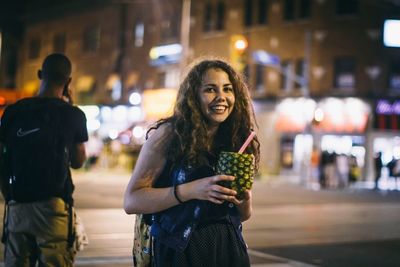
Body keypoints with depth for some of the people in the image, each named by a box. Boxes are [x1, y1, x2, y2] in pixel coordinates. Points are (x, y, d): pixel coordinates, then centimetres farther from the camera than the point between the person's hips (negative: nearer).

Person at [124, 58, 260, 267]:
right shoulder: (169, 134, -11)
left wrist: (244, 202, -11)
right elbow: (131, 201, -15)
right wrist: (191, 190, -24)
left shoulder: (238, 139, 1)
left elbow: (243, 215, 12)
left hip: (229, 249, 4)